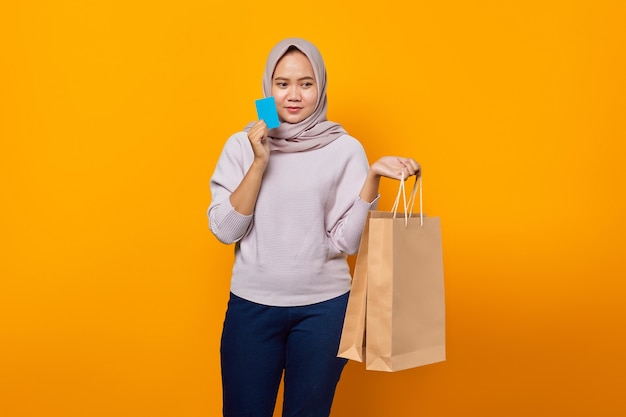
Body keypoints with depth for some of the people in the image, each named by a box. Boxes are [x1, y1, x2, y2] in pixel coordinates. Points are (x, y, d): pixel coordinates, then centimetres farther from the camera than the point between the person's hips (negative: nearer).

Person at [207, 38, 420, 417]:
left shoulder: (345, 149, -4)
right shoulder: (242, 144, -1)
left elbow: (346, 242, -8)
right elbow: (225, 230, -7)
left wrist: (373, 177, -19)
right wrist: (259, 163, -15)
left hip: (324, 307, 0)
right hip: (252, 305, 1)